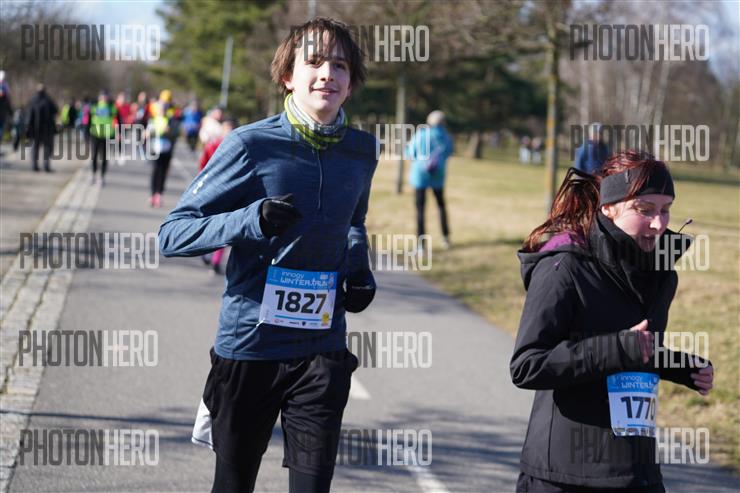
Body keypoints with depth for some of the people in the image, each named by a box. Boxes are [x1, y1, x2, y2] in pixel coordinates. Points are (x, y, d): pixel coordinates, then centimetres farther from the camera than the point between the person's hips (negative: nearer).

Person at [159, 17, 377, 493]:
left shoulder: (360, 151, 3)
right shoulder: (252, 145, -10)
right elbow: (173, 233, -11)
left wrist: (360, 269, 4)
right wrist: (252, 220, -26)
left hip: (322, 348, 3)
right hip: (249, 345, -3)